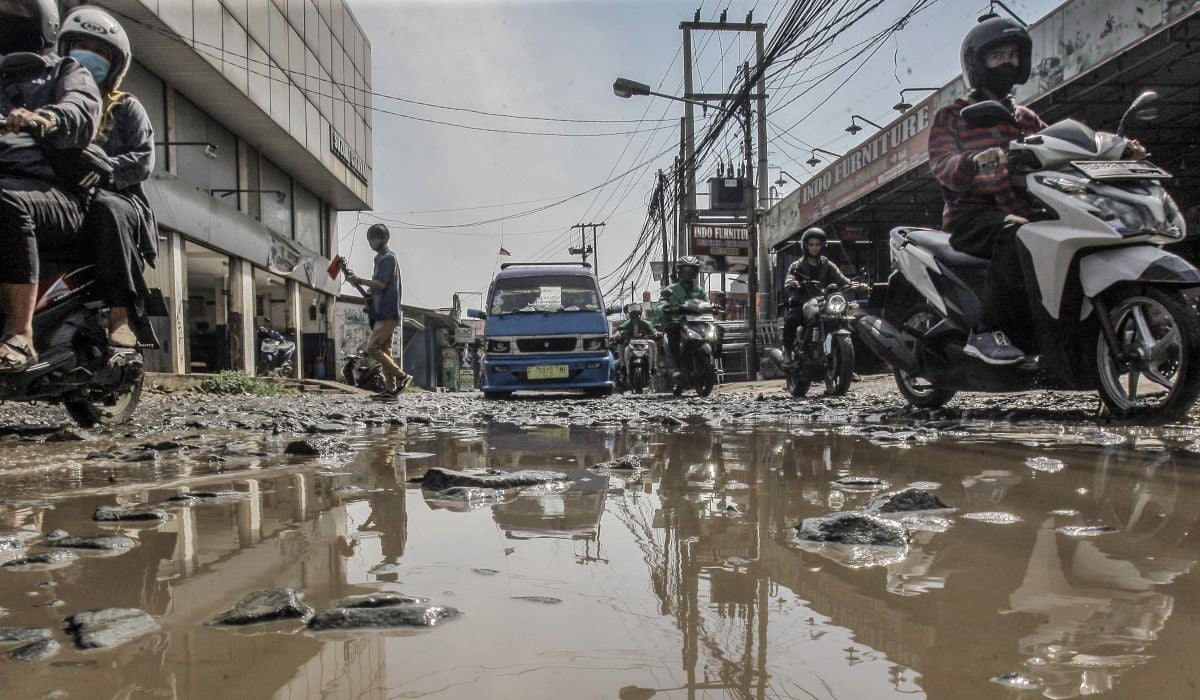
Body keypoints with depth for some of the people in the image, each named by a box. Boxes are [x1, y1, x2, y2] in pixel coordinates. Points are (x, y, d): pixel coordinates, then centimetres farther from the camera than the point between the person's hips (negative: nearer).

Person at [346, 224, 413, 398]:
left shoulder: (388, 257, -9)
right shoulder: (381, 258, 21)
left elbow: (381, 284, -17)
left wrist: (359, 280, -10)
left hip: (387, 313, -10)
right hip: (384, 313, 10)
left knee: (372, 348, -14)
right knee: (385, 350, 8)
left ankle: (402, 377, -11)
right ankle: (391, 389, 9)